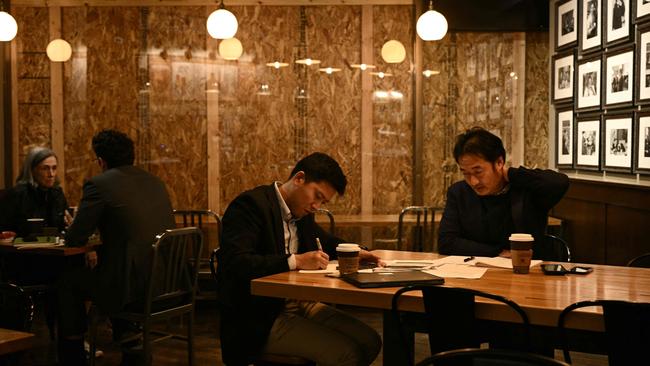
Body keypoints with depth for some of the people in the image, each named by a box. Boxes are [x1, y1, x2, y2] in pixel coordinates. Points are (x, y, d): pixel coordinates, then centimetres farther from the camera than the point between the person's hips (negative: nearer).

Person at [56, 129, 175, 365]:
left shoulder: (98, 184, -7)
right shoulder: (156, 182, 12)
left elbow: (74, 239, -5)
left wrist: (73, 230, 17)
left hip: (133, 285, -7)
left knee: (68, 281, 17)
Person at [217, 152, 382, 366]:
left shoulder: (302, 212, 12)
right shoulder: (251, 204, -14)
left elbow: (327, 242, 30)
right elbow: (235, 262, -27)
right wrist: (295, 261, -29)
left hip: (299, 304, 9)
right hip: (258, 318, -9)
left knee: (370, 341, -3)